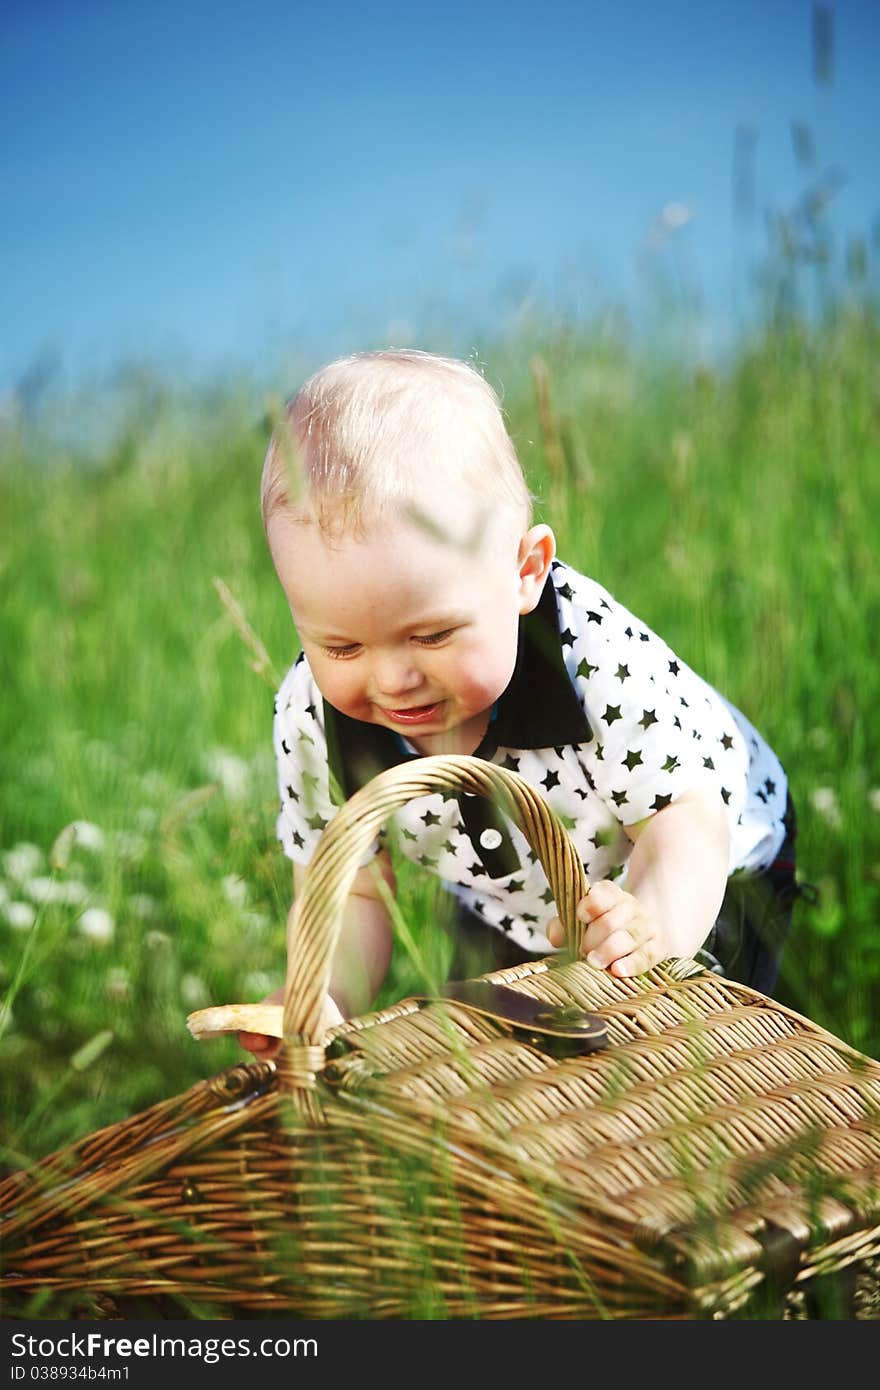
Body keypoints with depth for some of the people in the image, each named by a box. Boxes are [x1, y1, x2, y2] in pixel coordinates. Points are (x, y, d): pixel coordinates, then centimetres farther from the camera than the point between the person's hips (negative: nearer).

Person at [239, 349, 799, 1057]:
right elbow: (350, 891, -15)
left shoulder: (597, 654, -39)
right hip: (508, 921, 3)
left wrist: (653, 927, -55)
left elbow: (684, 822, -33)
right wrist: (323, 993, -35)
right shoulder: (312, 720, -27)